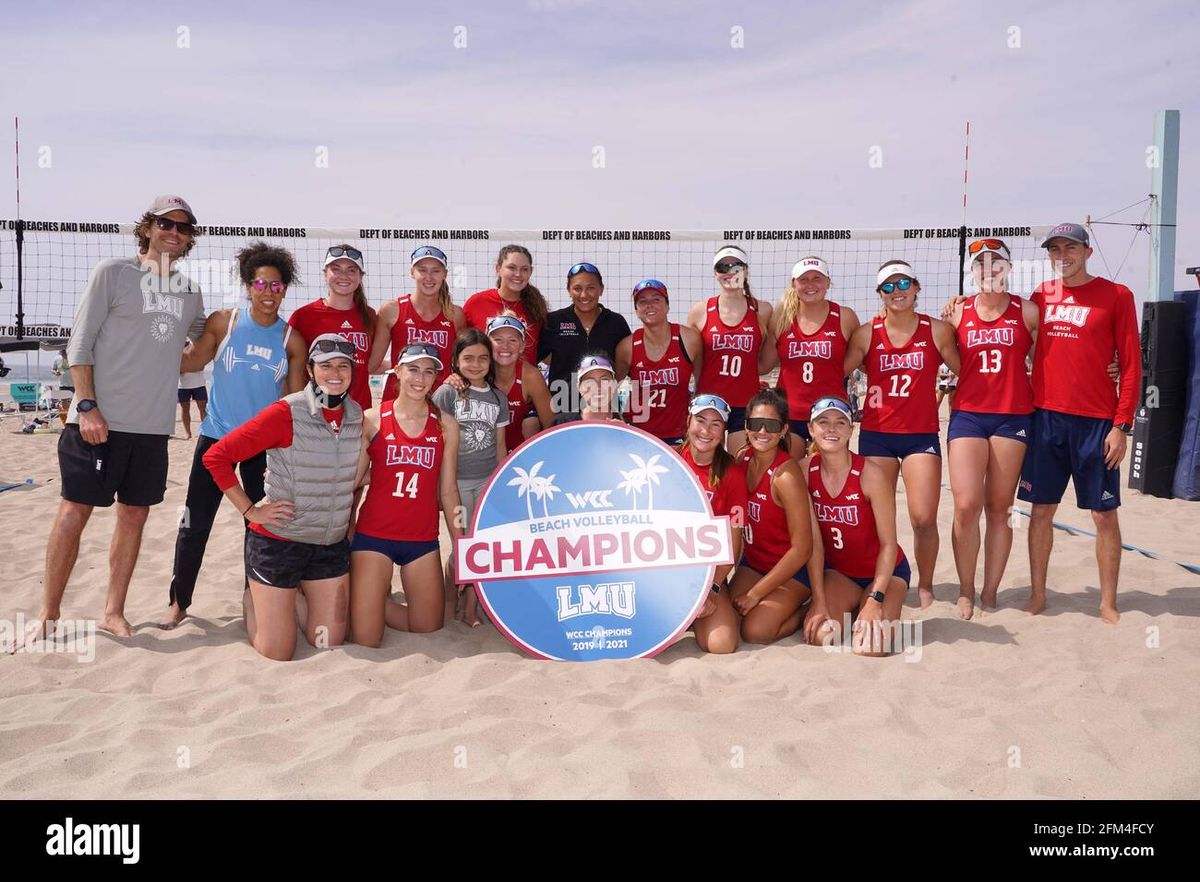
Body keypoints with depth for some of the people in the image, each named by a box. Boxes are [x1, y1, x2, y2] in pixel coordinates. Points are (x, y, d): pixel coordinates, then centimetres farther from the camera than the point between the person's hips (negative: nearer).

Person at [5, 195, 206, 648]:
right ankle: (48, 614, 12)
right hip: (100, 419, -5)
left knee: (134, 516, 8)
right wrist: (87, 406, -13)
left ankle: (113, 611, 19)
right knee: (74, 512, 0)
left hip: (154, 424, 5)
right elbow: (79, 344, -7)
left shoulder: (189, 292, 10)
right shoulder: (113, 272, -4)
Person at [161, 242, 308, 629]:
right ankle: (178, 601, 15)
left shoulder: (292, 340, -2)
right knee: (195, 523, 2)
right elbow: (191, 362, -2)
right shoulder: (223, 322, -4)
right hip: (217, 435, 0)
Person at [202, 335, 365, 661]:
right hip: (278, 543, -5)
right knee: (277, 655, 4)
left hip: (332, 546, 5)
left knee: (329, 646, 11)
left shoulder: (356, 416, 1)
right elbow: (216, 456, -15)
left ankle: (295, 594, 37)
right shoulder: (286, 413, -16)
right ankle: (252, 599, 33)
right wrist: (250, 510, -14)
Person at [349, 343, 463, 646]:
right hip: (373, 535, -3)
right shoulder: (372, 419, -2)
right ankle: (356, 600, 28)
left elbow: (448, 491, 8)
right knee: (365, 641, -2)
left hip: (423, 540, 3)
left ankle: (376, 601, 33)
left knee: (429, 629, 11)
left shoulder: (445, 425, 3)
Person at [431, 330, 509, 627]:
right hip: (456, 480, -3)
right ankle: (448, 597, 22)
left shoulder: (498, 397, 8)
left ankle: (469, 606, 15)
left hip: (488, 480, 3)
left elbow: (500, 444, 12)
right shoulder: (447, 393, -3)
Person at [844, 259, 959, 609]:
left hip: (921, 435, -1)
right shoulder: (867, 334, 2)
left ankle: (925, 586, 14)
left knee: (924, 519, -8)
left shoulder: (937, 331, 1)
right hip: (876, 434, 1)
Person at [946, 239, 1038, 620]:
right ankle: (966, 591, 5)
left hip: (1013, 417, 0)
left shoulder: (1027, 312, 4)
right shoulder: (958, 313, 7)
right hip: (967, 415, 0)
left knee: (999, 508, 4)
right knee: (966, 505, -9)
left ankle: (990, 593, 13)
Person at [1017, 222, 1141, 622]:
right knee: (1041, 510, 7)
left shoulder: (1116, 296, -1)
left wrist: (1121, 425, -8)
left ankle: (1108, 603, 14)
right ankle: (1037, 594, 18)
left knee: (1104, 514, 4)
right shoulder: (1041, 296, 9)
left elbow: (1131, 364, -3)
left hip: (1096, 422, -3)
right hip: (1045, 417, 3)